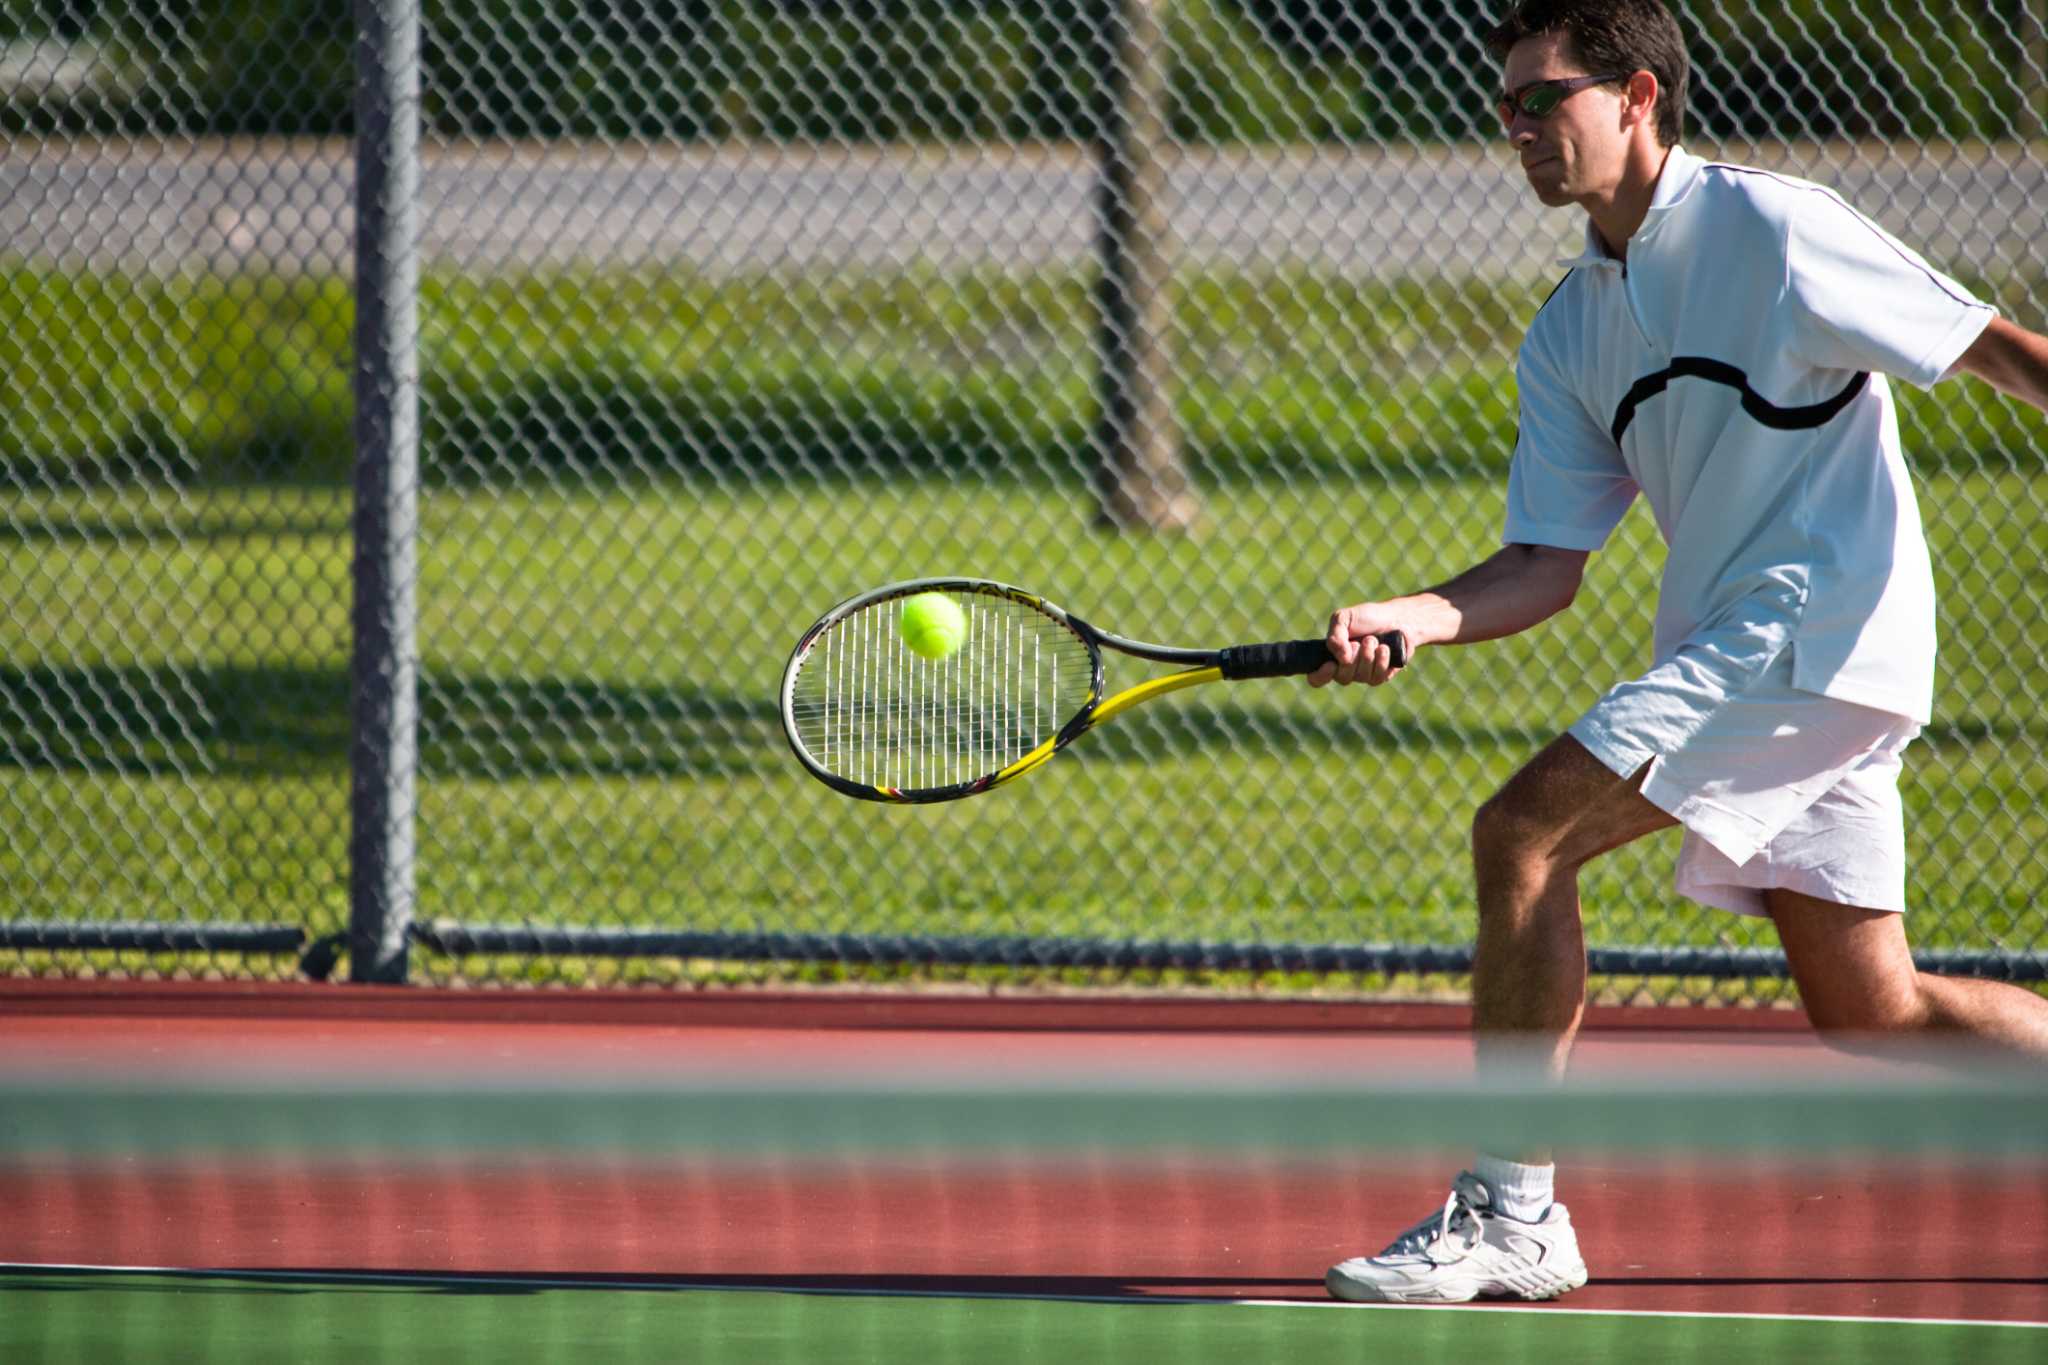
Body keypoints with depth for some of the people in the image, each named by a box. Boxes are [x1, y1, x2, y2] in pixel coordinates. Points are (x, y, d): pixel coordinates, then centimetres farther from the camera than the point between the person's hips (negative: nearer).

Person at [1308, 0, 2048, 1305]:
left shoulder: (1770, 228, -9)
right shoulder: (1568, 333, 14)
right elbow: (1548, 563, 9)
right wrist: (1414, 619, -9)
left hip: (1820, 619, -9)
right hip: (1735, 645, 9)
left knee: (1526, 832, -17)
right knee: (1871, 1012, 9)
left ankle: (1511, 1210, -15)